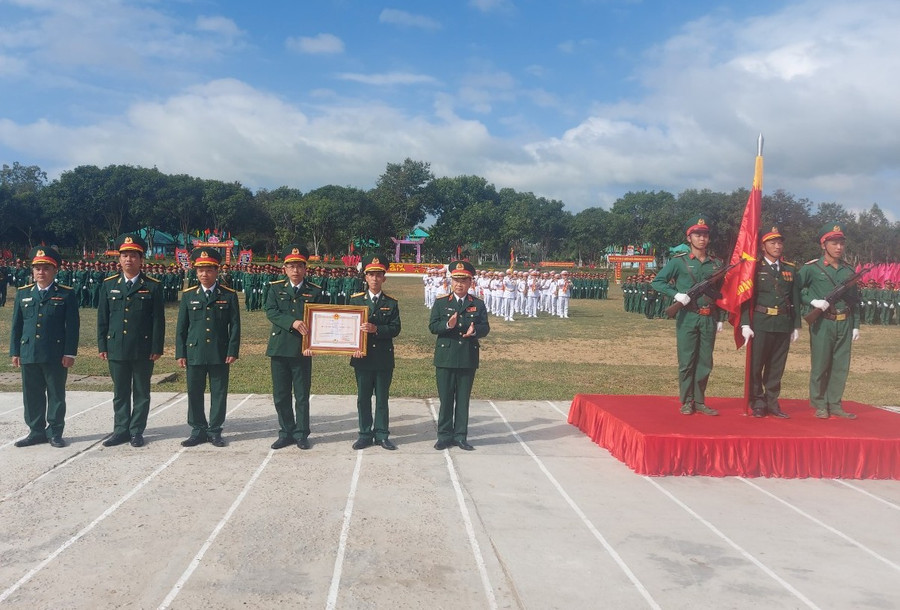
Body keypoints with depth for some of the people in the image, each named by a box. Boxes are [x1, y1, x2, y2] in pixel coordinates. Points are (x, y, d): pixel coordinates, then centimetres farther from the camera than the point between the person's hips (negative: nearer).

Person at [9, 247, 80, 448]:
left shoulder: (67, 294, 0)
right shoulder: (23, 294, 10)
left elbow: (72, 325, -4)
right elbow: (16, 325, 12)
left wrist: (70, 353, -9)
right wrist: (15, 352, 6)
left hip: (56, 355, -3)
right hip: (28, 354, 3)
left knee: (56, 395, 5)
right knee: (32, 396, 9)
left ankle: (55, 432, 16)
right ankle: (36, 432, 21)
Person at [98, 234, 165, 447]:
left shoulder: (153, 286, -2)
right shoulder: (108, 285, 6)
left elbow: (158, 320, -3)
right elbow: (102, 318, 8)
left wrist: (157, 348, -7)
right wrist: (102, 346, 3)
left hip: (143, 350, -2)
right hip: (116, 348, 2)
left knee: (141, 393, 7)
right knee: (120, 393, 11)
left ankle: (136, 431, 17)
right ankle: (121, 430, 21)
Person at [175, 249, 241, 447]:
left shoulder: (229, 295, 1)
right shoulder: (188, 295, 6)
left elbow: (235, 326, 0)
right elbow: (181, 327, 7)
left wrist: (233, 352, -7)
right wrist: (180, 353, 1)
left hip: (220, 354, -1)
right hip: (194, 353, 2)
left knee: (219, 393, 5)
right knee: (194, 393, 7)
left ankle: (215, 431, 17)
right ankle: (198, 430, 20)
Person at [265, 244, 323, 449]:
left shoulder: (315, 291, 2)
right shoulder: (275, 288, 5)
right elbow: (270, 312, -8)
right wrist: (292, 322, -24)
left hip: (302, 350, -1)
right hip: (279, 348, 2)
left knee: (302, 395, 5)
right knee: (281, 395, 9)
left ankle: (301, 434, 17)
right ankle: (286, 433, 22)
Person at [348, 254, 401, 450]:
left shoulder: (392, 303, 4)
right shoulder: (355, 300, 5)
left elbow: (395, 329, -5)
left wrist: (376, 329, -21)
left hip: (384, 358, 0)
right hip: (362, 357, 0)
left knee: (382, 398, 6)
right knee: (363, 398, 7)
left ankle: (381, 435, 14)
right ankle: (365, 434, 16)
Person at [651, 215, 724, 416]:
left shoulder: (716, 264, 11)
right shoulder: (679, 261, 0)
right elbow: (657, 282, -3)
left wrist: (720, 319, 10)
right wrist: (676, 294, -16)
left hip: (709, 319, 4)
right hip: (687, 318, -3)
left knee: (705, 362, 7)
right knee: (686, 362, 0)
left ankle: (700, 401, 17)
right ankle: (687, 402, 10)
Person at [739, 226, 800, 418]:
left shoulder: (791, 269, 13)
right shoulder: (755, 267, 0)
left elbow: (795, 299, 15)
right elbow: (746, 297, -4)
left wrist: (796, 326, 12)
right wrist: (745, 324, -12)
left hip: (783, 325, 4)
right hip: (760, 323, -4)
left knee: (777, 367, 9)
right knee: (756, 365, 0)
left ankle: (772, 402, 19)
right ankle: (758, 403, 11)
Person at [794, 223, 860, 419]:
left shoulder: (849, 271, 11)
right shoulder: (811, 268, -4)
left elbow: (854, 301, 15)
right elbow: (795, 289, -3)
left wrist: (856, 325, 11)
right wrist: (812, 300, -16)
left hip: (844, 324, 5)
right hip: (822, 323, -4)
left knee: (841, 366, 8)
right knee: (820, 365, 1)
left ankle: (835, 405, 18)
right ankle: (820, 405, 13)